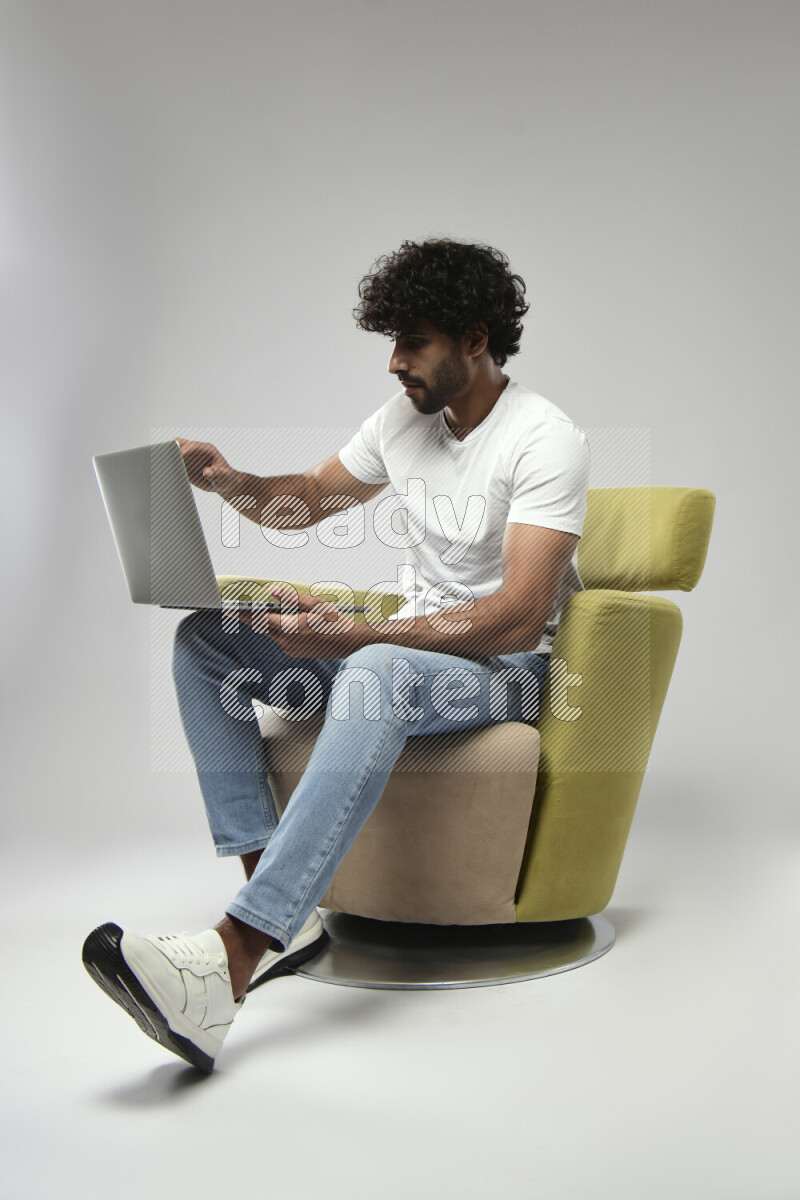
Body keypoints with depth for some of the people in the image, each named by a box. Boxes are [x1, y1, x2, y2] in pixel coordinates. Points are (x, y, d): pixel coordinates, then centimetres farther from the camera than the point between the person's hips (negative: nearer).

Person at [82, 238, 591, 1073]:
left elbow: (518, 618, -26)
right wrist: (232, 483, -3)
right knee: (203, 638, -8)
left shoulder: (545, 441, -16)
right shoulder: (405, 417, 8)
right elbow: (308, 500, 20)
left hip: (506, 667, -8)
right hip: (407, 643, 8)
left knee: (378, 674, -42)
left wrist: (356, 636, -35)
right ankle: (286, 912, -19)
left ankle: (234, 954, -49)